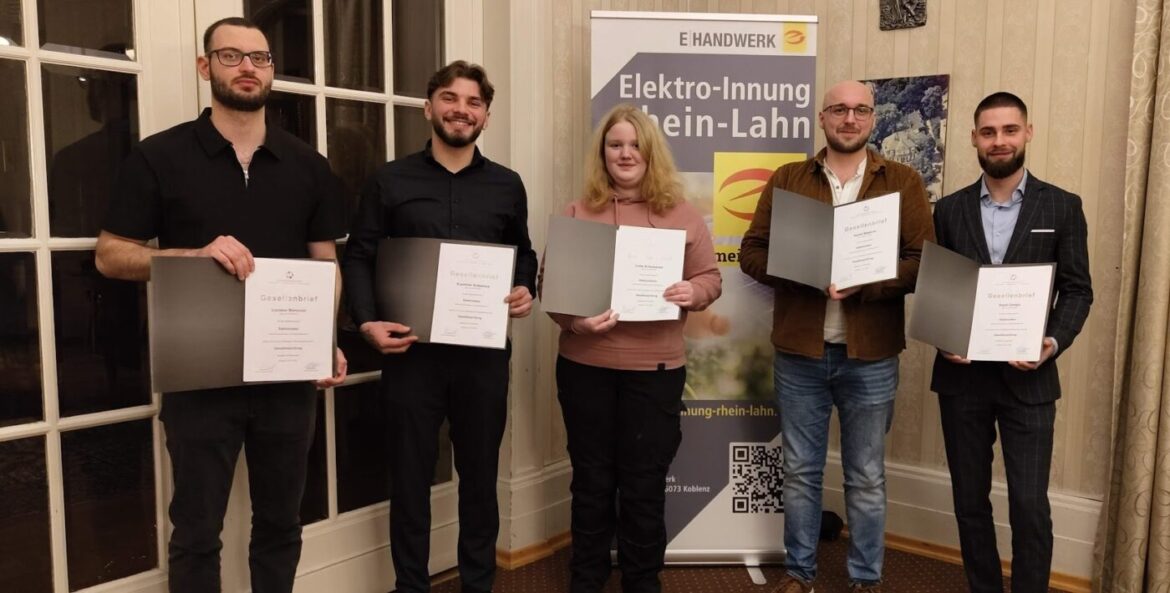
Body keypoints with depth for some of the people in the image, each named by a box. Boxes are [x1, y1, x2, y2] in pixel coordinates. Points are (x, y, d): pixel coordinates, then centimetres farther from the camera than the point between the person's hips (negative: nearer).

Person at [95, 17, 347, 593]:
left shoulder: (308, 166, 7)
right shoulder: (158, 156, -1)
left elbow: (325, 264, 9)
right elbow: (110, 255, -2)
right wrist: (197, 254, -19)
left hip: (289, 375, 3)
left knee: (280, 523, 16)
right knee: (196, 532, 10)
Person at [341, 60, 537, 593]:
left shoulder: (507, 186, 9)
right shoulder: (389, 181, 4)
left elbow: (523, 254, 18)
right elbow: (358, 257, 1)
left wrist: (526, 291, -3)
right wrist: (367, 321, -14)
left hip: (484, 351, 2)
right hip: (410, 350, -1)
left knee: (480, 474, 13)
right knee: (410, 476, 8)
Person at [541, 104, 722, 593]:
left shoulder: (681, 215, 5)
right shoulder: (576, 213, 3)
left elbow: (710, 277, 6)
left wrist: (693, 292, -16)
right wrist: (573, 321, -19)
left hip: (655, 369, 0)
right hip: (585, 366, 1)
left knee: (645, 484, 9)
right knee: (592, 479, 13)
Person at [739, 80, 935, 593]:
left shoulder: (904, 182, 3)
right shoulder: (787, 179, 5)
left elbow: (924, 262, -4)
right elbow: (753, 252, 1)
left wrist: (861, 283, -20)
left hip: (870, 356, -1)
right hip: (798, 352, 1)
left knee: (866, 478, 12)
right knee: (800, 472, 13)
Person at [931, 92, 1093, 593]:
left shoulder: (1062, 207, 3)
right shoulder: (949, 209, 6)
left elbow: (1077, 289, 1)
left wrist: (1055, 342, -15)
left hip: (1028, 379, -2)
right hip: (962, 375, 2)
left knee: (1029, 505, -2)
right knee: (970, 500, 11)